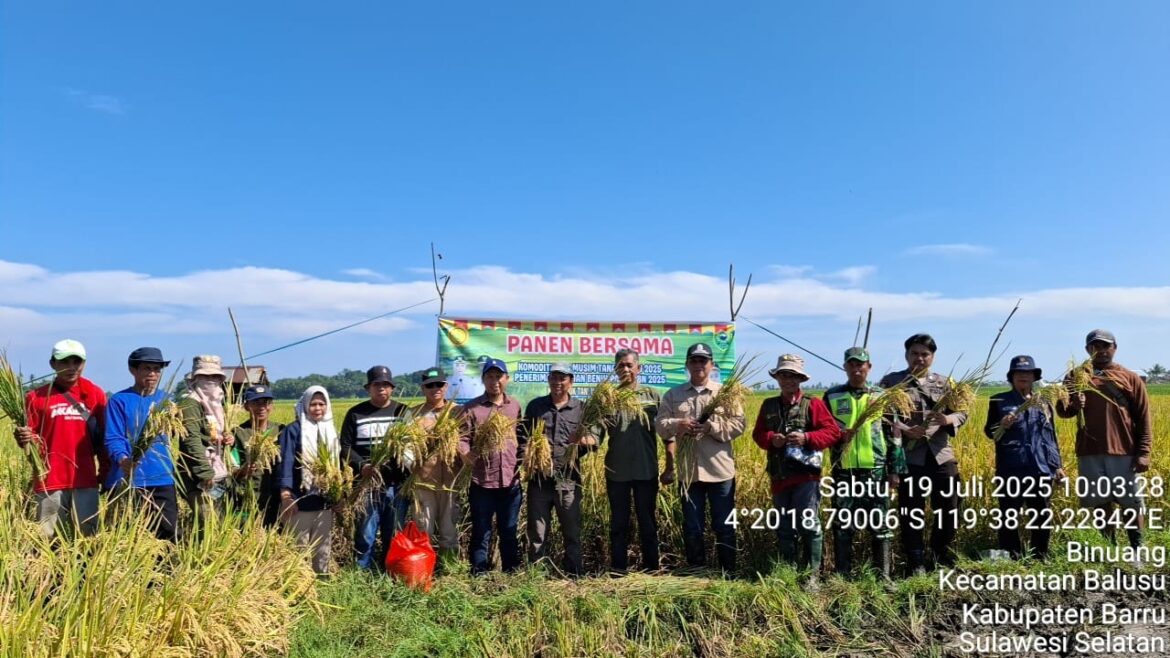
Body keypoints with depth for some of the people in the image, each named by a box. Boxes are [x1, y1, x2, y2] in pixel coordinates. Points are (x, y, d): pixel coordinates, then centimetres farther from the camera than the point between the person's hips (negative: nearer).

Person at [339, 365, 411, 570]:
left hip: (397, 484, 1)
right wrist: (362, 466, -14)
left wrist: (407, 463, -13)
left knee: (395, 535, 9)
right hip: (367, 484, -1)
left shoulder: (403, 412, 7)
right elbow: (345, 447, 3)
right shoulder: (355, 414, 5)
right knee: (365, 534, 2)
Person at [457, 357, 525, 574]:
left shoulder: (515, 406, 9)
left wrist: (523, 462, 2)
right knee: (481, 532, 8)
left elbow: (522, 438, 14)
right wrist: (466, 455, -25)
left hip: (511, 482, 3)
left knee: (509, 532, 14)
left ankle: (512, 573, 25)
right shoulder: (471, 408, -1)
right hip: (482, 482, -2)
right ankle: (478, 573, 18)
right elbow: (462, 438, -6)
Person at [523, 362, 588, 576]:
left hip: (569, 480, 0)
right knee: (537, 534, 8)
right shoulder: (535, 406, 8)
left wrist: (578, 446, -14)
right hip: (539, 479, 1)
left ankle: (573, 577, 19)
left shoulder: (581, 408, 7)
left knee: (572, 533, 7)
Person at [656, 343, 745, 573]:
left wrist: (711, 426, -18)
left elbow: (738, 425, -5)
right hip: (689, 471, 2)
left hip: (720, 470, -1)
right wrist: (678, 425, -21)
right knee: (692, 527, 11)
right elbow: (660, 425, 0)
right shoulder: (673, 395, 7)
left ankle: (728, 573, 21)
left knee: (724, 526, 8)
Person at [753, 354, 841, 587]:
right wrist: (771, 439, -8)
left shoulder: (813, 404, -1)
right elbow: (757, 434, 13)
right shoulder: (769, 405, 11)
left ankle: (813, 575, 7)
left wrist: (806, 438, -18)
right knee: (784, 528, 12)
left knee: (808, 524, -6)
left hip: (806, 475, -4)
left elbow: (833, 432, -5)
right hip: (780, 477, 4)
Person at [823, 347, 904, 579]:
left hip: (876, 469, 0)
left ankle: (883, 575, 17)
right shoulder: (832, 396, 6)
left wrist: (896, 469, 2)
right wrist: (837, 436, -11)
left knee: (880, 524, 6)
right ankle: (842, 575, 15)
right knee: (843, 525, 6)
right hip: (843, 471, 0)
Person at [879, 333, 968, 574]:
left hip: (941, 455, 3)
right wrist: (904, 429, -21)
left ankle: (945, 560, 29)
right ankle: (916, 564, 16)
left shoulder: (944, 382, 12)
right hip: (908, 456, -3)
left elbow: (962, 412, 8)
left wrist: (948, 419, -15)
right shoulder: (891, 381, 1)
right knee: (911, 511, 3)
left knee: (949, 507, 9)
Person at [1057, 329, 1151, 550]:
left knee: (1131, 503, 5)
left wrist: (1144, 452, -5)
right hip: (1090, 453, 1)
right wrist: (1072, 406, -18)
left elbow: (1143, 418, 3)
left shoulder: (1130, 378, 5)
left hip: (1124, 453, -1)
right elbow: (1061, 410, 5)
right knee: (1100, 504, 8)